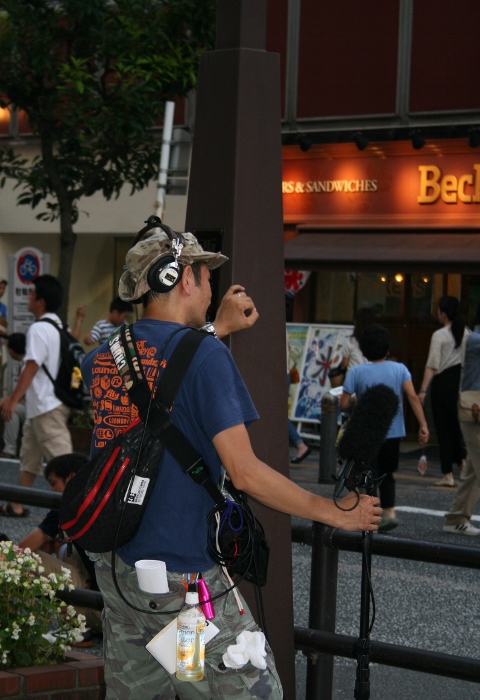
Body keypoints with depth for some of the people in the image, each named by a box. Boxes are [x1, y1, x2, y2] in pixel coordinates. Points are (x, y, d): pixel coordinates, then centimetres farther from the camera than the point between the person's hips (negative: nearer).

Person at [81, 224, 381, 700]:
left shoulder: (100, 359, 5)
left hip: (114, 566, 7)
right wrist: (336, 513, -7)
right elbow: (244, 473, -16)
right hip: (181, 579, -7)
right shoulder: (205, 357, -14)